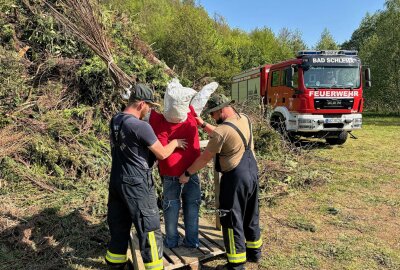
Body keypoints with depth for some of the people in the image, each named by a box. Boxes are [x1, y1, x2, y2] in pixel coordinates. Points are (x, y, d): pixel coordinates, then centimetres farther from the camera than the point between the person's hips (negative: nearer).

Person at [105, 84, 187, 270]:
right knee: (149, 229, 5)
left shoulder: (115, 120, 4)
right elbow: (162, 154, -14)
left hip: (116, 180, 9)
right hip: (136, 184, -8)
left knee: (119, 224, 21)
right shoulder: (140, 126, -21)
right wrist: (175, 142, 3)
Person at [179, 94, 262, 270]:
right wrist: (203, 125, 18)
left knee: (232, 221, 6)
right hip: (252, 173, 9)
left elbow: (205, 158, -12)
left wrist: (187, 173, 1)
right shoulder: (244, 119, 4)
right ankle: (254, 251, 40)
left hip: (235, 178, -9)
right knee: (251, 216, 22)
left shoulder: (222, 130, -21)